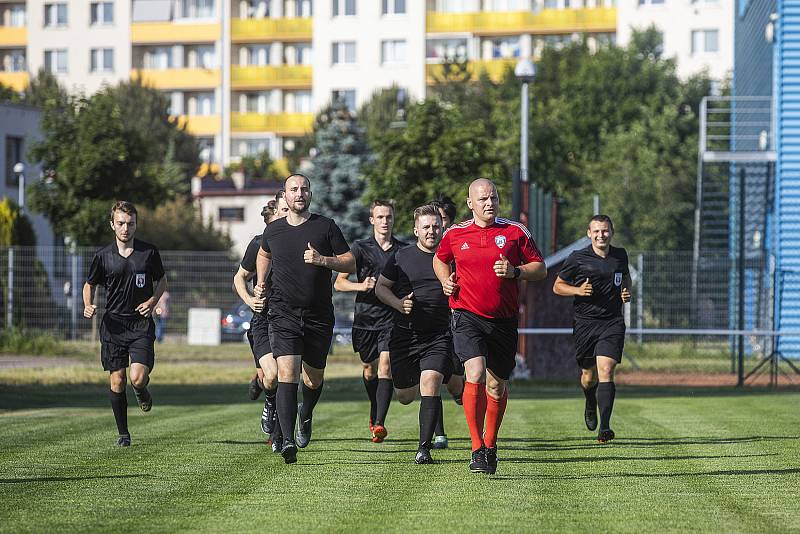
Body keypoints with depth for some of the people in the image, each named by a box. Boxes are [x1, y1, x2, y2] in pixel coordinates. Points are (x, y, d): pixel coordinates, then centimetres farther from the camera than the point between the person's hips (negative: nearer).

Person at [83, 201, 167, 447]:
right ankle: (123, 433, 13)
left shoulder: (149, 252, 1)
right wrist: (88, 306, -5)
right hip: (113, 324, 1)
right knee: (117, 381, -1)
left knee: (138, 378, -15)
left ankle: (142, 392, 22)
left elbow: (161, 281, 15)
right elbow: (89, 285, 15)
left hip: (141, 324, -1)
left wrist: (152, 302, -3)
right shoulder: (103, 256, 2)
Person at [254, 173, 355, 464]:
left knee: (313, 379, 10)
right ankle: (287, 440, -23)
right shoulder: (273, 230, 7)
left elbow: (350, 264, 1)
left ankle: (306, 415, 45)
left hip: (319, 316, 1)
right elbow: (264, 255, 30)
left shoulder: (325, 227, 1)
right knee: (287, 374, -17)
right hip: (283, 314, 0)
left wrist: (323, 260, -15)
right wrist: (261, 283, 15)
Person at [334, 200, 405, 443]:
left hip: (392, 317, -1)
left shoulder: (404, 250, 7)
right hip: (365, 317, 1)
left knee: (385, 366, -15)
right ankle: (374, 411, 38)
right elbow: (339, 282, 1)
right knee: (369, 368, 11)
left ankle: (379, 423, -20)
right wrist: (361, 286, -16)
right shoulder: (360, 248, 4)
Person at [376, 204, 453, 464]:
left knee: (430, 384, -20)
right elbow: (380, 287, 10)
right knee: (404, 396, 7)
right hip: (405, 334, 1)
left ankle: (424, 448, -17)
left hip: (439, 336, -1)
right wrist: (398, 304, -8)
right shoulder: (401, 257, 4)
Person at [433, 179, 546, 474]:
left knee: (497, 385, 10)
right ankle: (477, 449, -17)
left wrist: (515, 271, -12)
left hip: (504, 320, 1)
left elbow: (540, 269, 6)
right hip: (467, 316, -1)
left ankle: (490, 444, 31)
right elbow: (440, 260, 26)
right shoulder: (455, 234, 6)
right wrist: (446, 281, 6)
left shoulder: (516, 232, 3)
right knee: (475, 375, -21)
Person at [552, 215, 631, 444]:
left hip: (612, 323, 0)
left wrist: (626, 292, 8)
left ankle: (604, 427, -20)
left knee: (605, 371, -15)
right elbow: (557, 286, 5)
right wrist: (578, 290, -13)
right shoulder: (577, 259, -3)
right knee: (589, 375, 10)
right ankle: (591, 405, 46)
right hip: (585, 323, 0)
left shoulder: (620, 256, 7)